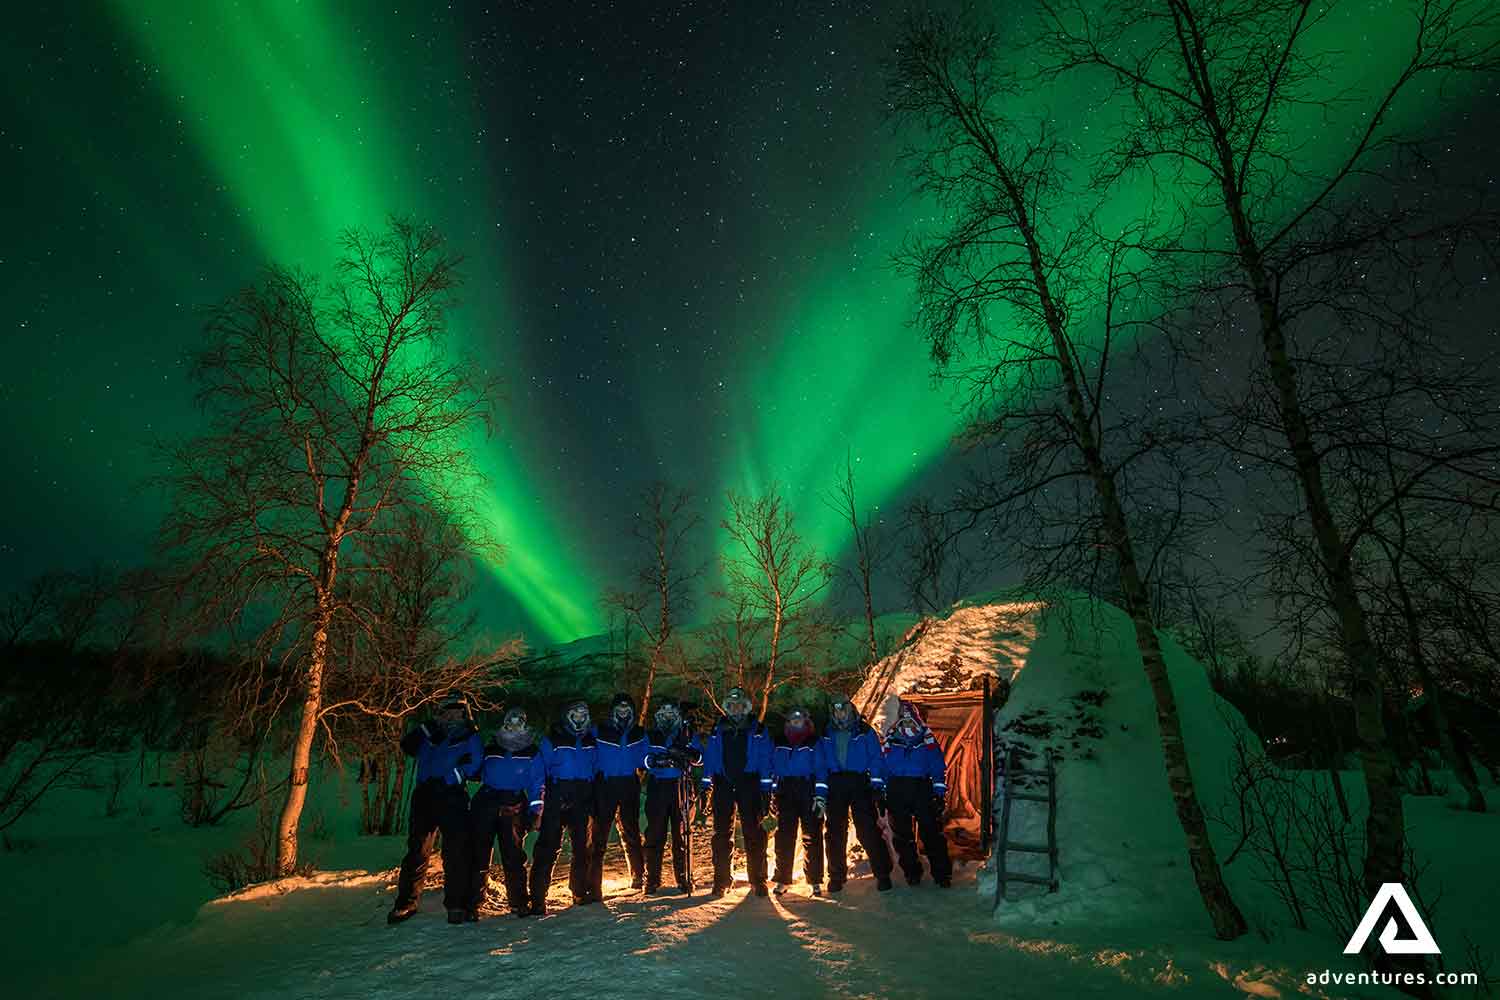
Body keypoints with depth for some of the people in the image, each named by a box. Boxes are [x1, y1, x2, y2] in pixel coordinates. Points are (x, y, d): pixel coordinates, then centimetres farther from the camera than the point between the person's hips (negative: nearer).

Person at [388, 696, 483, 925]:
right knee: (416, 851, 6)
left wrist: (447, 779, -12)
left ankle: (456, 904, -2)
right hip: (424, 796, 4)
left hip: (452, 798, -4)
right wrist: (426, 727, 9)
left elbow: (474, 764, -3)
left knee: (455, 853, -8)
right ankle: (406, 903, 18)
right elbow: (407, 745, 18)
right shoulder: (431, 735, 23)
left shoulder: (470, 738, 10)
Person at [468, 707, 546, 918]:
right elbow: (480, 775, 21)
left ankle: (519, 903, 10)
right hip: (485, 803, 2)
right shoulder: (491, 749, 16)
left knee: (513, 857, -2)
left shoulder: (532, 752, 10)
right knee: (478, 854, 0)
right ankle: (472, 903, 10)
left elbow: (537, 784, 6)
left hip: (513, 806, -2)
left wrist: (534, 811, -3)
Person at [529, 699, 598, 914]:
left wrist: (592, 800, 13)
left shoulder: (590, 739, 10)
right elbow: (541, 769, -4)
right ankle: (538, 898, -4)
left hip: (581, 799, 5)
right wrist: (540, 796, -10)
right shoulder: (552, 739, -3)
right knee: (548, 846, -9)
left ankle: (581, 892, 25)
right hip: (557, 797, -4)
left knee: (581, 846, 12)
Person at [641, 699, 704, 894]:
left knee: (682, 834, 3)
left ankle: (684, 880, 12)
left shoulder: (688, 735, 13)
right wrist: (660, 760, -22)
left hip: (681, 788, 0)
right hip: (657, 788, 0)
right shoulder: (650, 736, 12)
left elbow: (700, 757, 1)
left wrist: (685, 753, -18)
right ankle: (652, 881, 9)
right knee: (655, 834, -1)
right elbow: (645, 759, -4)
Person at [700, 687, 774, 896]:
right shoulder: (718, 730, 12)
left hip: (749, 785, -2)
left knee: (754, 833, -3)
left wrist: (766, 789, -4)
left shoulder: (758, 730, 5)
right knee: (722, 834, 5)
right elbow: (709, 759, 12)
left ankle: (758, 879, 6)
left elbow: (766, 760, 2)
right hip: (723, 785, 2)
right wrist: (706, 785, 4)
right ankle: (721, 880, 14)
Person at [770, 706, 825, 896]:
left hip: (808, 791, -2)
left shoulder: (814, 743, 3)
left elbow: (820, 770, -2)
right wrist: (771, 792, 6)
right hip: (784, 793, 3)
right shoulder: (779, 744, 13)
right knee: (784, 837, 4)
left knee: (811, 837, -1)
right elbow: (772, 768, 14)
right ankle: (782, 879, 13)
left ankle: (815, 881, 6)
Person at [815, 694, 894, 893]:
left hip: (860, 784, -2)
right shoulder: (826, 735, 11)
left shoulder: (865, 732, 6)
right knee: (834, 833, 5)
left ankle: (883, 874, 3)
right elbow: (820, 764, 9)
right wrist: (819, 794, 2)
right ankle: (836, 876, 17)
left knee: (868, 830, -8)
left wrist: (877, 785, -9)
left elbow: (875, 759, 1)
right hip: (834, 785, 3)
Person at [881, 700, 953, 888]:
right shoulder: (890, 740, 9)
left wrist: (939, 792, -1)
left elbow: (938, 767, 5)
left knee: (932, 833, -4)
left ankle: (942, 873, 7)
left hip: (923, 789, -2)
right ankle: (911, 872, 20)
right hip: (897, 790, 2)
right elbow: (882, 767, 11)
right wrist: (882, 793, 7)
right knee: (902, 835, 7)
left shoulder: (928, 740, 5)